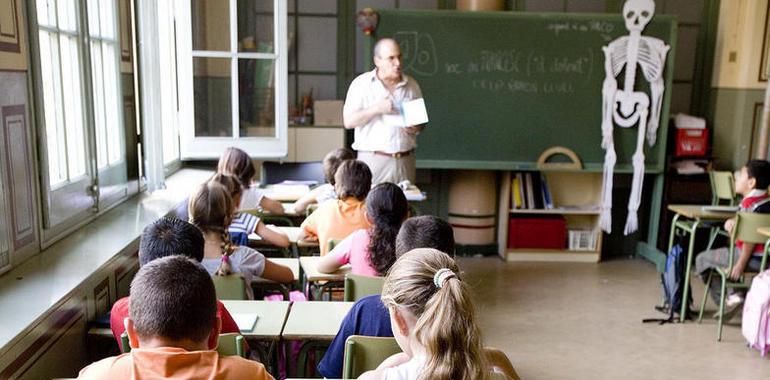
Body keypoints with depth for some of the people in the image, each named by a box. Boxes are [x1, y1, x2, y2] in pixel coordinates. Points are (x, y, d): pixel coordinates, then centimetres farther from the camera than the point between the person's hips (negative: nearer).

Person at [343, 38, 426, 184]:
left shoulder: (412, 85, 12)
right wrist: (376, 109, -17)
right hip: (373, 159, -3)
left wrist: (418, 127, -2)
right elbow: (348, 121, -5)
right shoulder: (361, 83, 1)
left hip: (405, 160, 3)